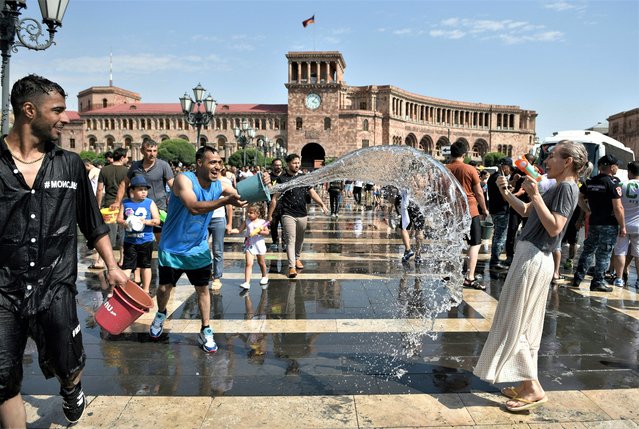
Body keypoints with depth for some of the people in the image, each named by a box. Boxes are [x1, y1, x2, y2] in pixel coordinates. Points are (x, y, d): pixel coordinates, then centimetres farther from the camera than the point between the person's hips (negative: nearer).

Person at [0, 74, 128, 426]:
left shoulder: (70, 165, 4)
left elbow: (93, 223, 11)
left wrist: (112, 266, 6)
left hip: (55, 287, 2)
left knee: (68, 365, 13)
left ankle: (71, 391, 48)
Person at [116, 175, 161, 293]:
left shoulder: (150, 203, -5)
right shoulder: (125, 203, 1)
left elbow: (157, 221, -9)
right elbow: (119, 219, 1)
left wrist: (144, 221, -23)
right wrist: (126, 222, -20)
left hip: (146, 240, -1)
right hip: (129, 240, 1)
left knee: (145, 265, 12)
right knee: (127, 265, 3)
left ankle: (146, 290, 24)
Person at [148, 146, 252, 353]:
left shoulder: (219, 185, -7)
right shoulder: (184, 179, -24)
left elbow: (242, 197, -10)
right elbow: (194, 207, -39)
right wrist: (226, 200, -48)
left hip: (198, 250, 3)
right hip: (172, 249, -3)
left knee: (203, 289, 5)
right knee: (165, 287, 11)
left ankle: (205, 332, 20)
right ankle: (161, 315, 43)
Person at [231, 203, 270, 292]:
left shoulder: (262, 222, -6)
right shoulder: (247, 222, 0)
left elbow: (267, 232, -5)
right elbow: (239, 230, 1)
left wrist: (260, 232, -22)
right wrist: (230, 231, -13)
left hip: (259, 245, -1)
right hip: (249, 245, 1)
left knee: (261, 262, 16)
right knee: (249, 263, -10)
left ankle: (264, 277, 41)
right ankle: (247, 282, -13)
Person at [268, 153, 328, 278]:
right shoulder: (282, 179, -1)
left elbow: (312, 193, 7)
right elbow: (275, 198, 0)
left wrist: (322, 205, -7)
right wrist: (270, 215, -1)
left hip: (302, 214, 4)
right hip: (288, 214, -4)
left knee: (300, 239, 16)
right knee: (290, 240, -9)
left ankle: (297, 258, 38)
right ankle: (292, 266, -11)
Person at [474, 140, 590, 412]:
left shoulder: (567, 188, -12)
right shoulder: (558, 188, 16)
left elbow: (554, 228, -22)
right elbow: (526, 212, 22)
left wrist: (535, 195, -20)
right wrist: (507, 193, 9)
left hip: (534, 260, -10)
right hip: (533, 258, 10)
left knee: (513, 324, -4)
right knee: (527, 326, 15)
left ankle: (533, 389, 3)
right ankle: (528, 384, 24)